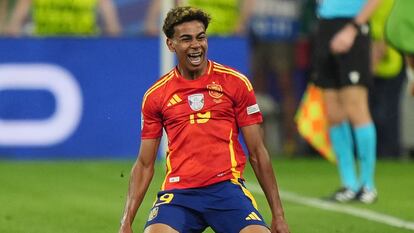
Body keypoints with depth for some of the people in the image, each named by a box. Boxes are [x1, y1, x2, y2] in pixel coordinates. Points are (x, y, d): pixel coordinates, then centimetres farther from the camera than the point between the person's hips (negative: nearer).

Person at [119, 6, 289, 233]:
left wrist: (278, 215, 4)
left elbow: (257, 153, 7)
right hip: (178, 191, 1)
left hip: (226, 188, -1)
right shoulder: (155, 95, 8)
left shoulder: (235, 83, 5)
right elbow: (144, 164, 13)